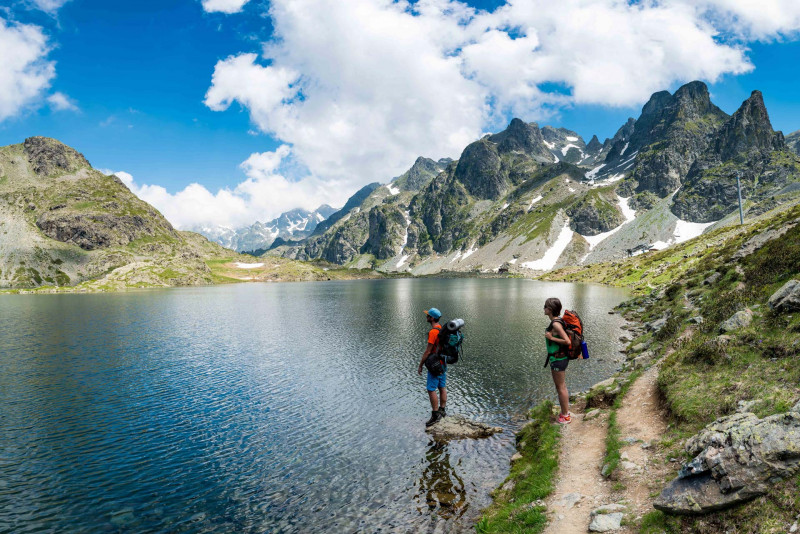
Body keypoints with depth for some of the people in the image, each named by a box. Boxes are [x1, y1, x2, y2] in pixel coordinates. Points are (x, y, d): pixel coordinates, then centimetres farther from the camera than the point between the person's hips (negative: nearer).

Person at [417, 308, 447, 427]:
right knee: (442, 387, 15)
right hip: (443, 363, 10)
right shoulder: (442, 329, 8)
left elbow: (428, 351, -20)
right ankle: (442, 410, 24)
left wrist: (420, 365, -12)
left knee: (431, 390, -4)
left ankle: (435, 415, -1)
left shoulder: (433, 332, -22)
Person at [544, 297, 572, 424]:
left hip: (558, 359, -10)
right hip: (560, 358, 10)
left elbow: (568, 341, -27)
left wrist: (551, 338, -20)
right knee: (561, 386, 20)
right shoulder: (557, 321, 6)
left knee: (561, 387, 3)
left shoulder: (555, 324, -23)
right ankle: (565, 412, 32)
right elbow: (564, 338, 15)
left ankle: (566, 416, 15)